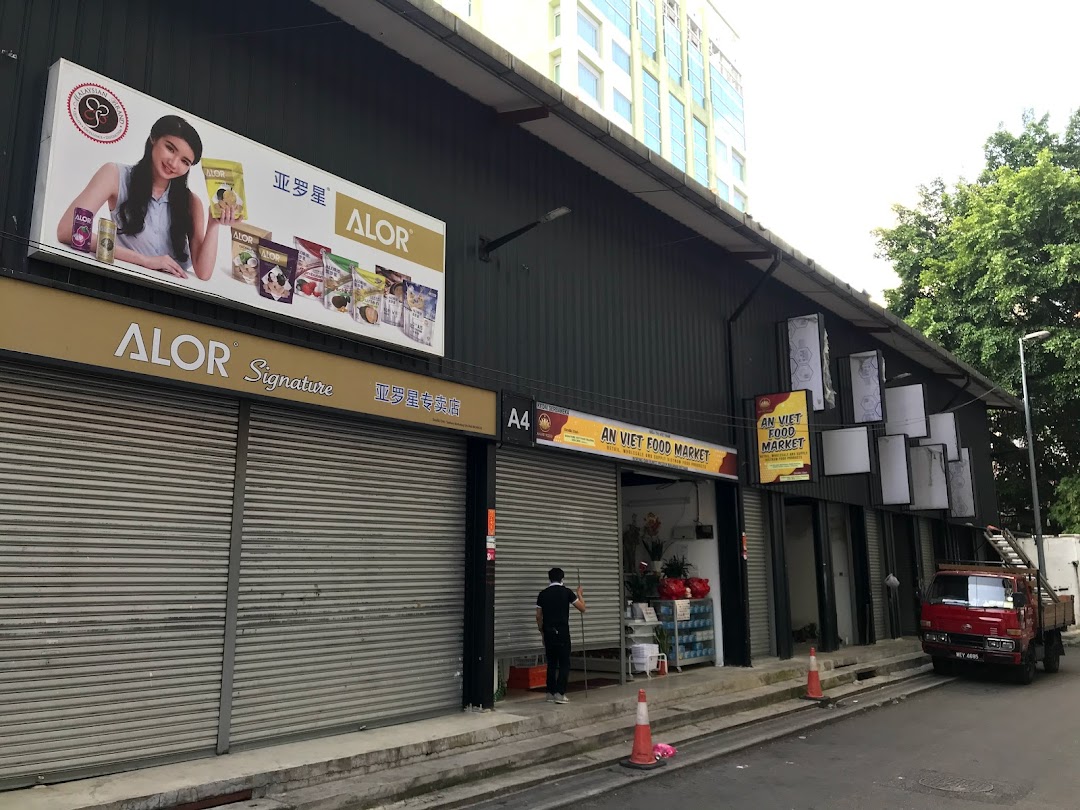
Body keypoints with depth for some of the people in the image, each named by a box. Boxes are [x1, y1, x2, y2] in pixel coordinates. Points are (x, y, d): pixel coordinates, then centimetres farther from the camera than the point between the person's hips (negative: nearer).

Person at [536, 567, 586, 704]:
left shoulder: (543, 594, 5)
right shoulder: (566, 592, -4)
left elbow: (539, 616, 7)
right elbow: (582, 608, 1)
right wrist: (580, 594, 17)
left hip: (548, 632, 4)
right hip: (562, 632, -4)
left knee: (551, 663, 12)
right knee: (564, 663, 2)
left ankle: (551, 693, 13)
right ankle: (560, 693, -6)